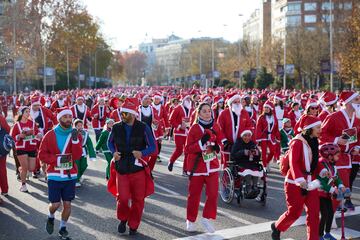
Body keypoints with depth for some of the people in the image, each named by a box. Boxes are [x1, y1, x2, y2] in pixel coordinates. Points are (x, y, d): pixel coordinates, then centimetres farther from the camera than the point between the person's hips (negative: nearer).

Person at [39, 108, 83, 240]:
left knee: (67, 204, 5)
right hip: (54, 175, -1)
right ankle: (51, 218, 33)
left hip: (70, 175, 2)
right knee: (55, 204, -1)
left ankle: (63, 229, 25)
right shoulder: (50, 135, -4)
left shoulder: (76, 135, 0)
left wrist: (75, 140, -23)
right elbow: (42, 154, -3)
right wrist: (57, 159, -16)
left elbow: (77, 156, -10)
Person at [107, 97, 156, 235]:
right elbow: (110, 142, 17)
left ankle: (133, 226, 29)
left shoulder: (143, 128, -7)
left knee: (138, 200, 8)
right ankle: (123, 219, 25)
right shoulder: (116, 127, -1)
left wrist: (142, 153, -20)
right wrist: (114, 152, -3)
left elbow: (152, 147, -1)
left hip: (138, 169, -1)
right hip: (121, 169, 1)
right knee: (122, 198, -7)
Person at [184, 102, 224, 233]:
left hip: (213, 165, 3)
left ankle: (207, 218, 14)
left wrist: (217, 146, -7)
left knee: (213, 193, -5)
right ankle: (190, 220, 24)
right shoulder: (194, 128, -9)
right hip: (197, 167, -3)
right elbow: (187, 149, -11)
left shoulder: (215, 127, 2)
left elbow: (220, 142, 15)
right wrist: (201, 142, -24)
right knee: (194, 195, 7)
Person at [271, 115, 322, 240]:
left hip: (310, 182, 7)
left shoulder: (314, 142, 9)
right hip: (295, 183, -7)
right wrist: (300, 180, -33)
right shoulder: (297, 142, -16)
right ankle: (277, 227, 29)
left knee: (314, 211, 2)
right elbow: (293, 163, -23)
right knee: (295, 212, 3)